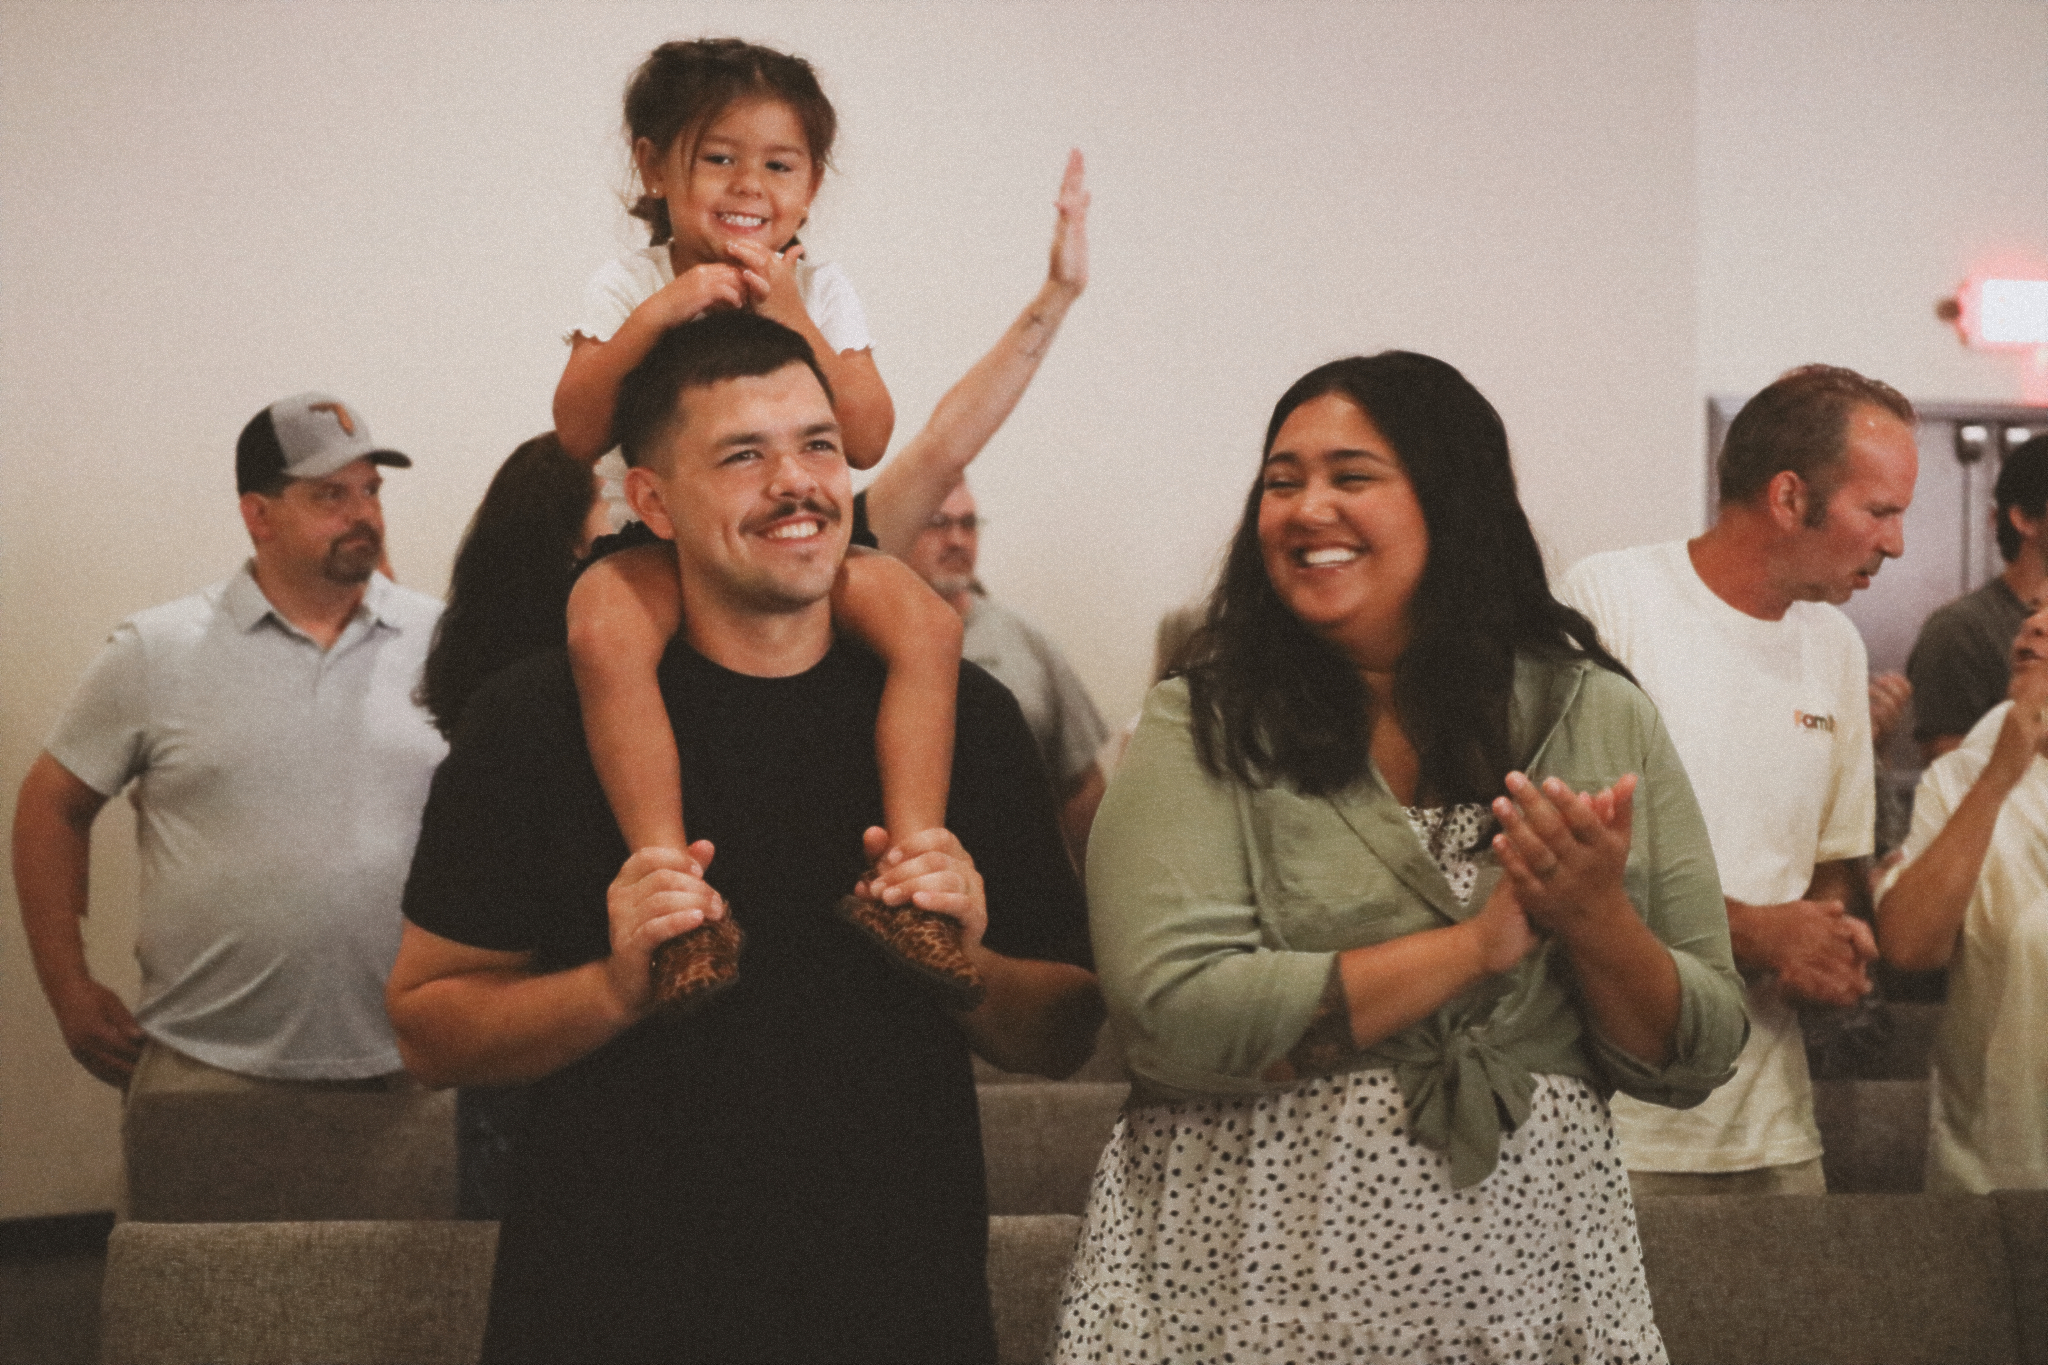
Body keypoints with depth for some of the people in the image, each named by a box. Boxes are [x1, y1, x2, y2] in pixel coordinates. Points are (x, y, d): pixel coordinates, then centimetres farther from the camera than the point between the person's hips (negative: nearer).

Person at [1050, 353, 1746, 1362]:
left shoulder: (1603, 721, 3)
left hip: (1523, 1271, 2)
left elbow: (1694, 1063, 5)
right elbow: (1173, 1014, -18)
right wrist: (1480, 941, -16)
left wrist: (1596, 923, -15)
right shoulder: (1203, 729, -4)